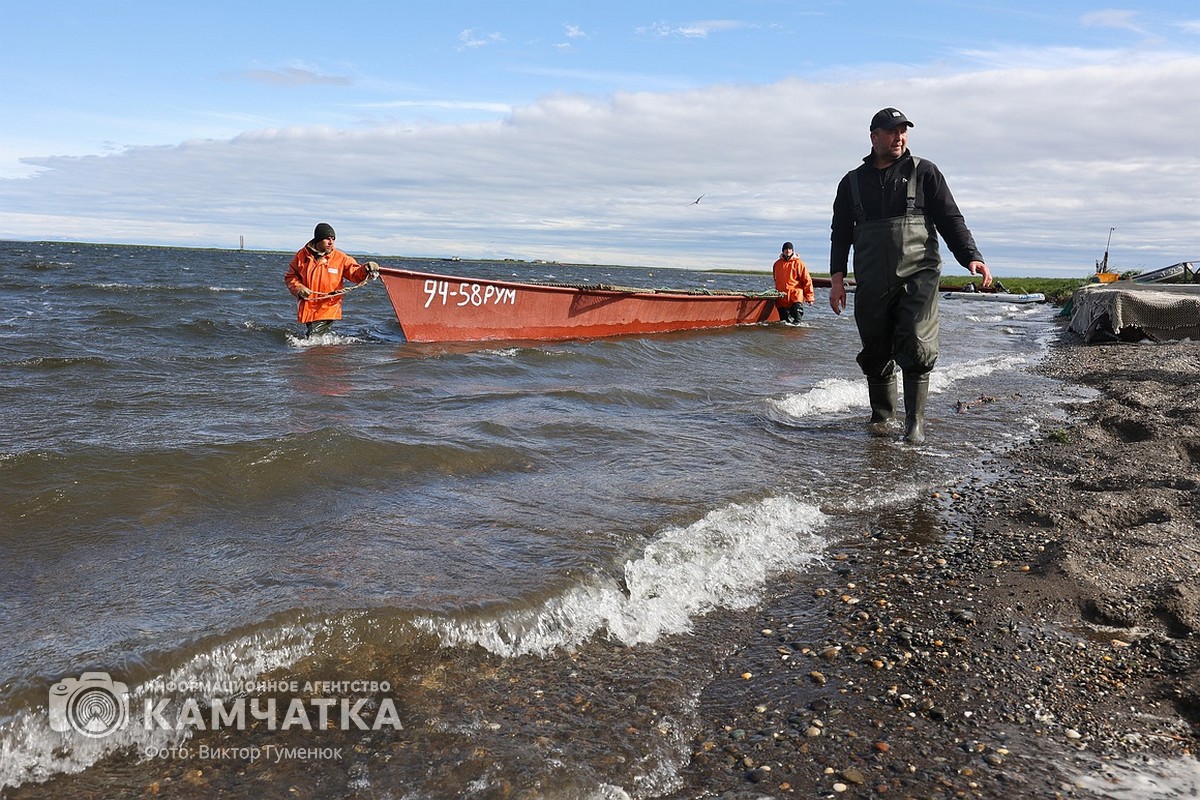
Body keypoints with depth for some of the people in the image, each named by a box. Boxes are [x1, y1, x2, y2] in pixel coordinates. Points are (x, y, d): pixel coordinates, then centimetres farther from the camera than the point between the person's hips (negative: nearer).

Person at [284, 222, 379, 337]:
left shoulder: (340, 258, -2)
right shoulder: (302, 255, 3)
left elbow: (356, 274, -10)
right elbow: (290, 276, 12)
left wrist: (365, 270, -32)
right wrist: (298, 288, -7)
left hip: (328, 310, -3)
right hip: (306, 309, 3)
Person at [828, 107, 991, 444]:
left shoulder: (923, 172, 10)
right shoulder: (853, 182, 15)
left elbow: (950, 220, 7)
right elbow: (840, 234, 16)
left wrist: (971, 258, -7)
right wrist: (837, 278, 5)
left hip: (917, 277, -2)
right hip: (871, 284, 2)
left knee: (917, 349, -14)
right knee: (876, 352, 6)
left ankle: (915, 422, -6)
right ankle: (882, 415, 23)